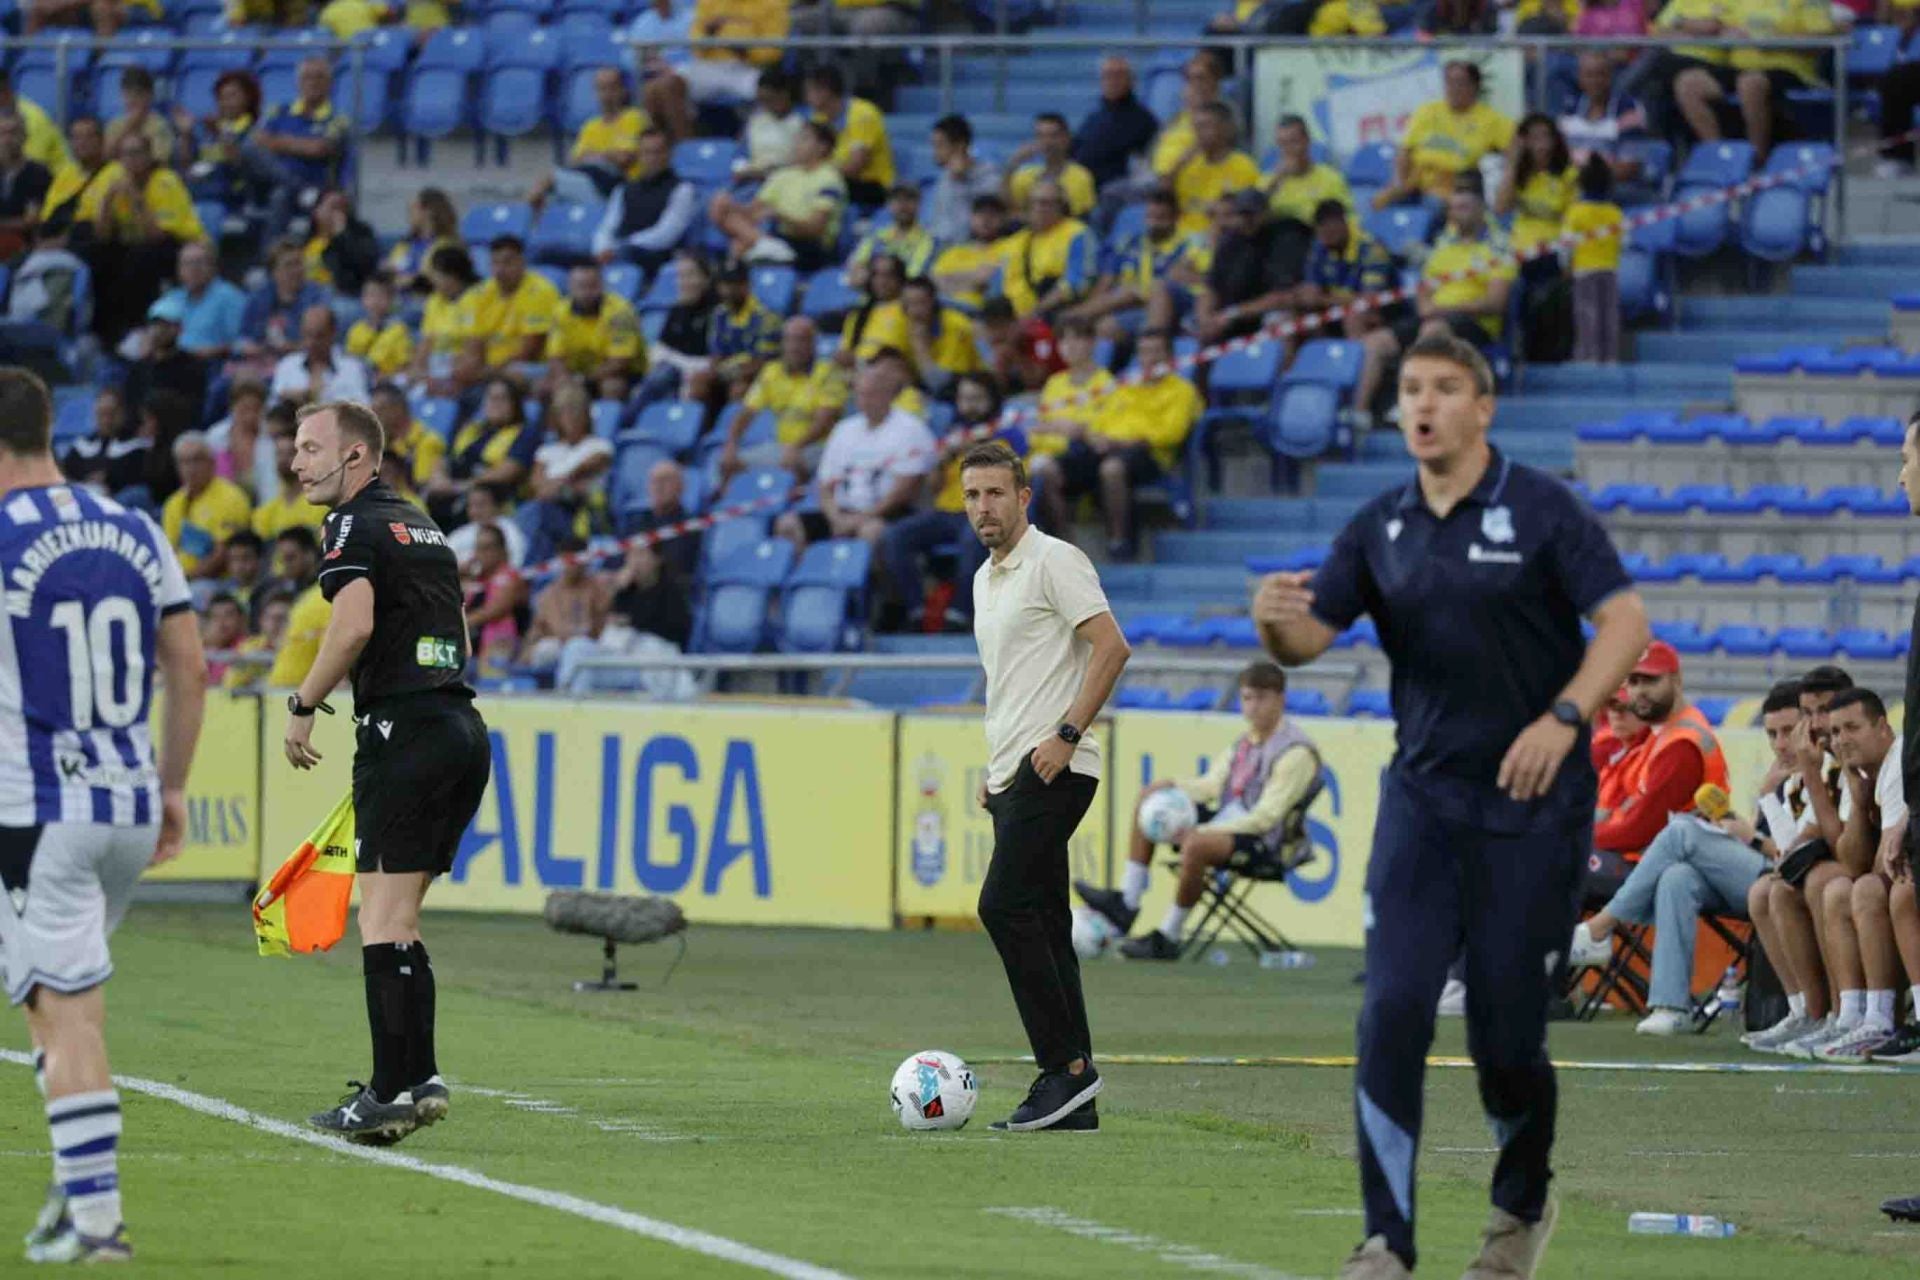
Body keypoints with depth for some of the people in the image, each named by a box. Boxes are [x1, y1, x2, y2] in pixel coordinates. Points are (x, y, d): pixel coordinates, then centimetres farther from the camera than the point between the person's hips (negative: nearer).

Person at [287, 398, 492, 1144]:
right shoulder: (422, 526, 21)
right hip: (463, 727, 9)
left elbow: (355, 624, -22)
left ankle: (396, 1089, -14)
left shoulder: (355, 525, -6)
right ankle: (416, 1080, 10)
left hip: (405, 732, -9)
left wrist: (303, 705, -11)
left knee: (384, 922, -9)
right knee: (396, 922, 13)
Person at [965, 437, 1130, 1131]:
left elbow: (1110, 646, -17)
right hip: (1014, 776, 10)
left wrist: (1067, 735, -21)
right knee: (1041, 923, 5)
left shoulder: (1053, 561, -8)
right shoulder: (986, 578, 20)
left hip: (1052, 768, -10)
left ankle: (1066, 1065, -16)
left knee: (1005, 905, -18)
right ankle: (1072, 1098, 4)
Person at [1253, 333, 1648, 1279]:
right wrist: (1276, 622, -20)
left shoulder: (1541, 510, -6)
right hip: (1422, 799, 4)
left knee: (1506, 1030, 0)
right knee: (1393, 1010, -11)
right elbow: (1307, 640, 5)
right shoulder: (1381, 527, 8)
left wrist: (1562, 718, -24)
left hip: (1529, 805, -3)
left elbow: (1625, 619, -10)